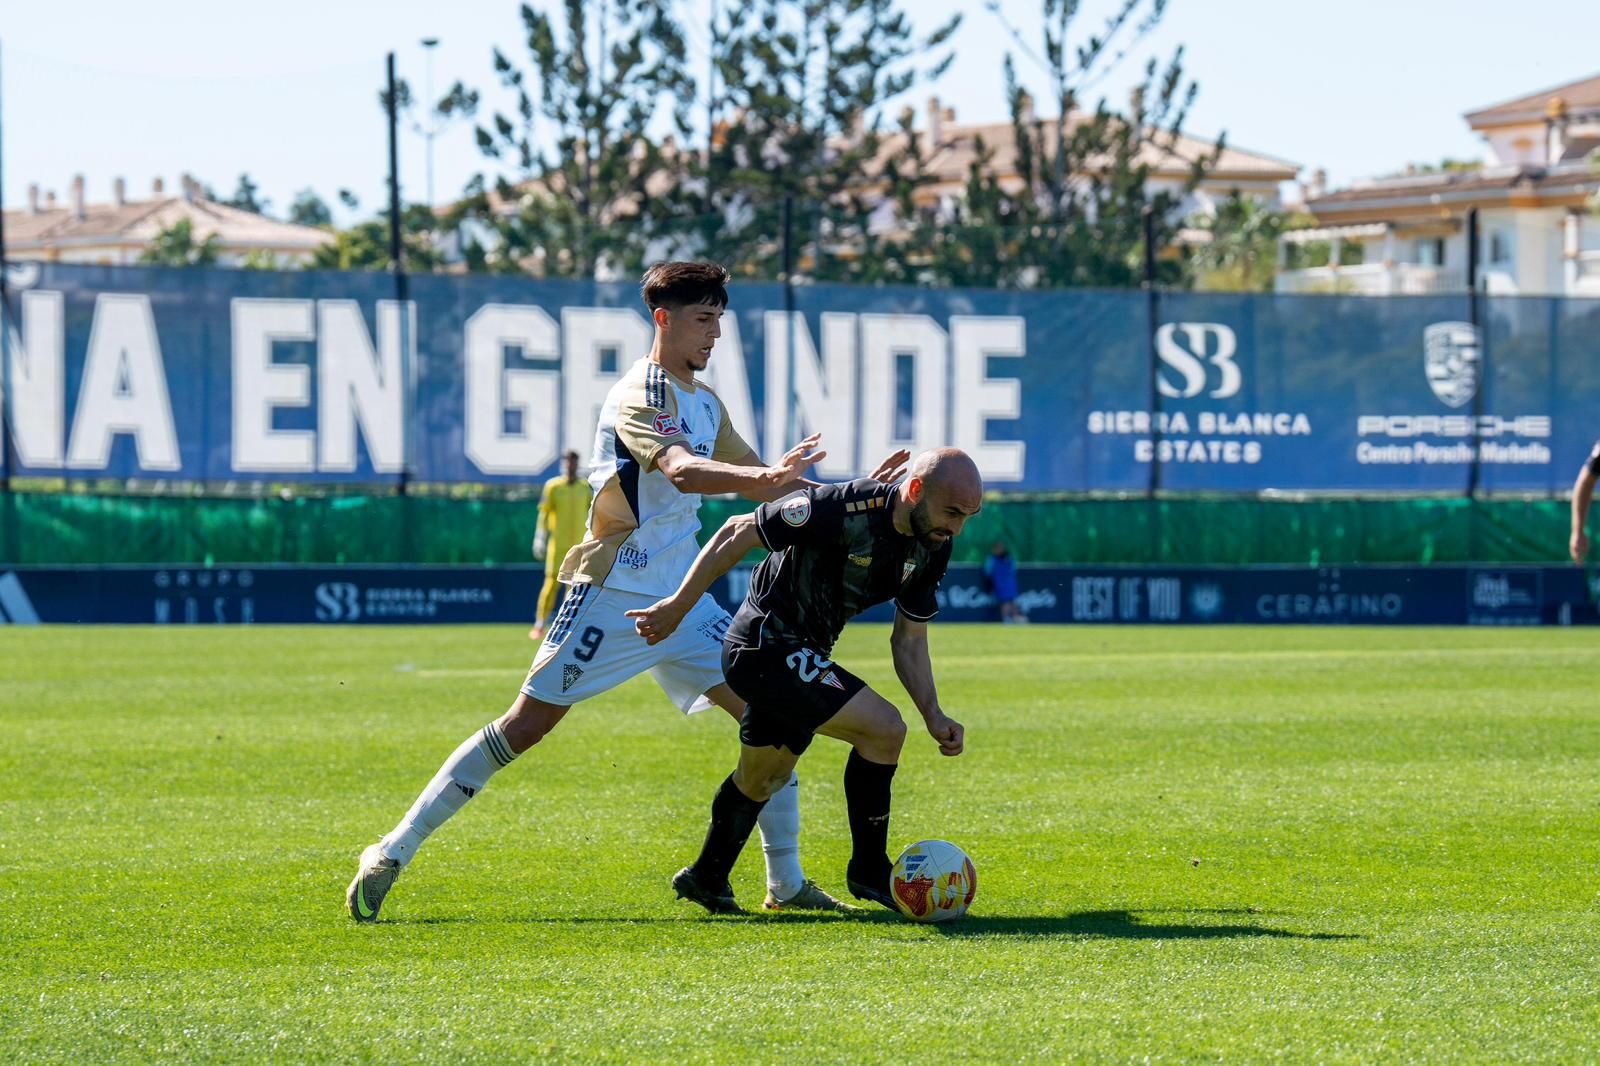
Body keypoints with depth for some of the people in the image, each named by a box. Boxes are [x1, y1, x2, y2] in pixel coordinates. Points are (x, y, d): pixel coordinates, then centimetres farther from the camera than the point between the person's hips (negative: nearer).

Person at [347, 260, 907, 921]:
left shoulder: (705, 405, 15)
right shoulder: (640, 395, -14)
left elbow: (761, 484, 26)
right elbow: (683, 470, -33)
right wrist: (766, 476, -47)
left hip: (682, 596, 8)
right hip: (614, 592, -8)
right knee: (527, 725, -9)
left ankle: (786, 884, 7)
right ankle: (393, 853, -4)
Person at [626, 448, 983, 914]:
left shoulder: (932, 548, -3)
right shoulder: (845, 508, -27)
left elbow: (909, 639, 8)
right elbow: (738, 533, -19)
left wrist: (933, 715, -4)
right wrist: (678, 607, -15)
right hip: (764, 644, -9)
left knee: (763, 778, 25)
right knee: (883, 728, -17)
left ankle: (706, 879, 45)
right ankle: (869, 871, -4)